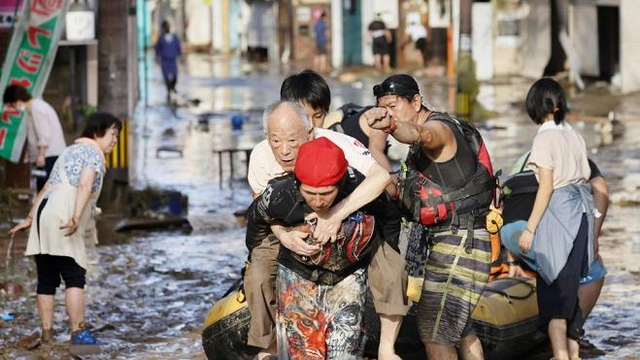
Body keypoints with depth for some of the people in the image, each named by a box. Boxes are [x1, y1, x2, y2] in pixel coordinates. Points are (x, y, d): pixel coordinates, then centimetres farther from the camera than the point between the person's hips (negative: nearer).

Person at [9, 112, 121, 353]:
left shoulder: (70, 152, 28)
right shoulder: (93, 153, 0)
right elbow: (84, 185, -18)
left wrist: (30, 219, 32)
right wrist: (76, 218, -29)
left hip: (43, 215, 9)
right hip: (61, 216, -9)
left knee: (47, 279, 8)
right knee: (75, 277, -10)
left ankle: (46, 335, 7)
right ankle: (78, 334, -16)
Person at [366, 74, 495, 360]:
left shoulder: (439, 128, -16)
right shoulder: (434, 129, 17)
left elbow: (421, 135, -41)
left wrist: (391, 126, -60)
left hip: (460, 242, -11)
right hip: (448, 240, 11)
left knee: (434, 331, -15)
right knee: (459, 327, 22)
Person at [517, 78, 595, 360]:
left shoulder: (545, 138, -10)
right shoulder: (574, 136, 10)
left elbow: (547, 187, -14)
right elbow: (586, 177, 11)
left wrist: (530, 229, -11)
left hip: (558, 211, -7)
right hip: (581, 210, 7)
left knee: (553, 292, -6)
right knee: (570, 287, 16)